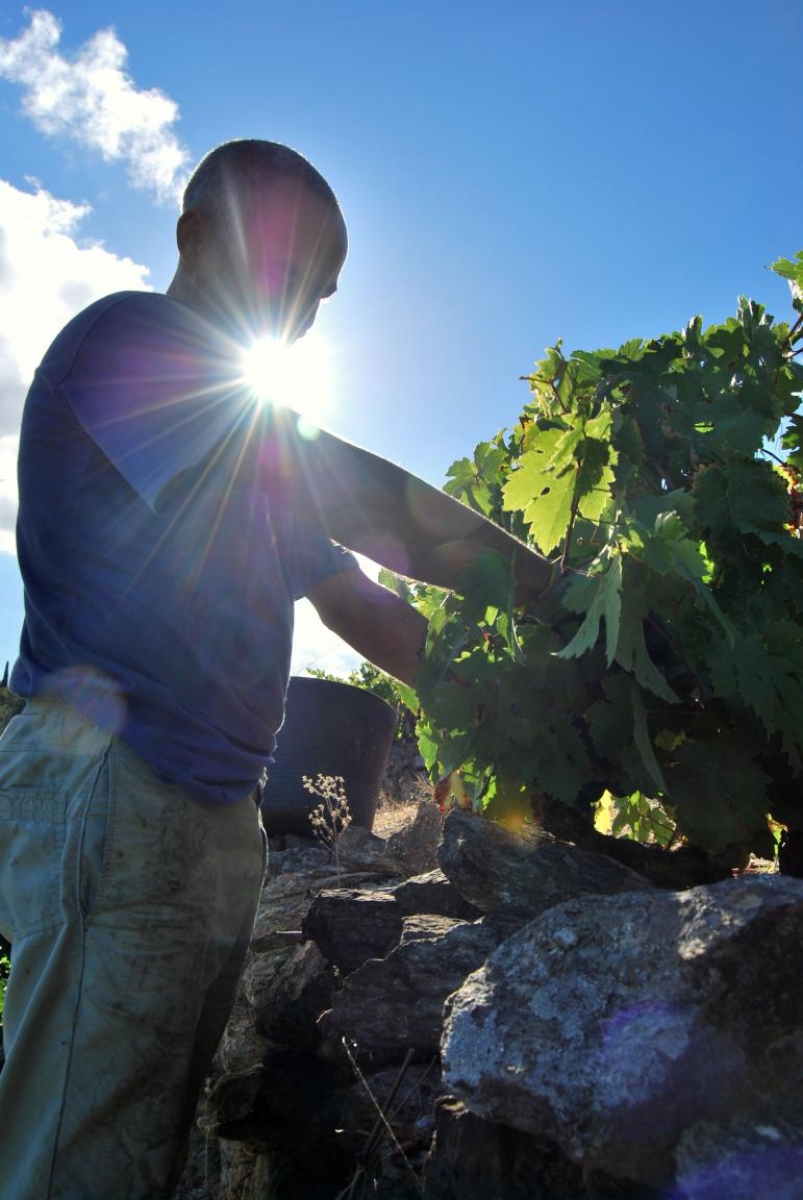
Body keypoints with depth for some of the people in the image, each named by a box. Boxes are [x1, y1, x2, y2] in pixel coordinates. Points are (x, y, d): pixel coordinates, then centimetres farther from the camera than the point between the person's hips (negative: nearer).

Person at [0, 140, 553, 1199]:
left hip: (220, 814, 9)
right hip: (114, 786, -9)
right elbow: (355, 494, -16)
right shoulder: (119, 336, -3)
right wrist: (551, 587, -11)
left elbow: (357, 605, 20)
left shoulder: (254, 435, 24)